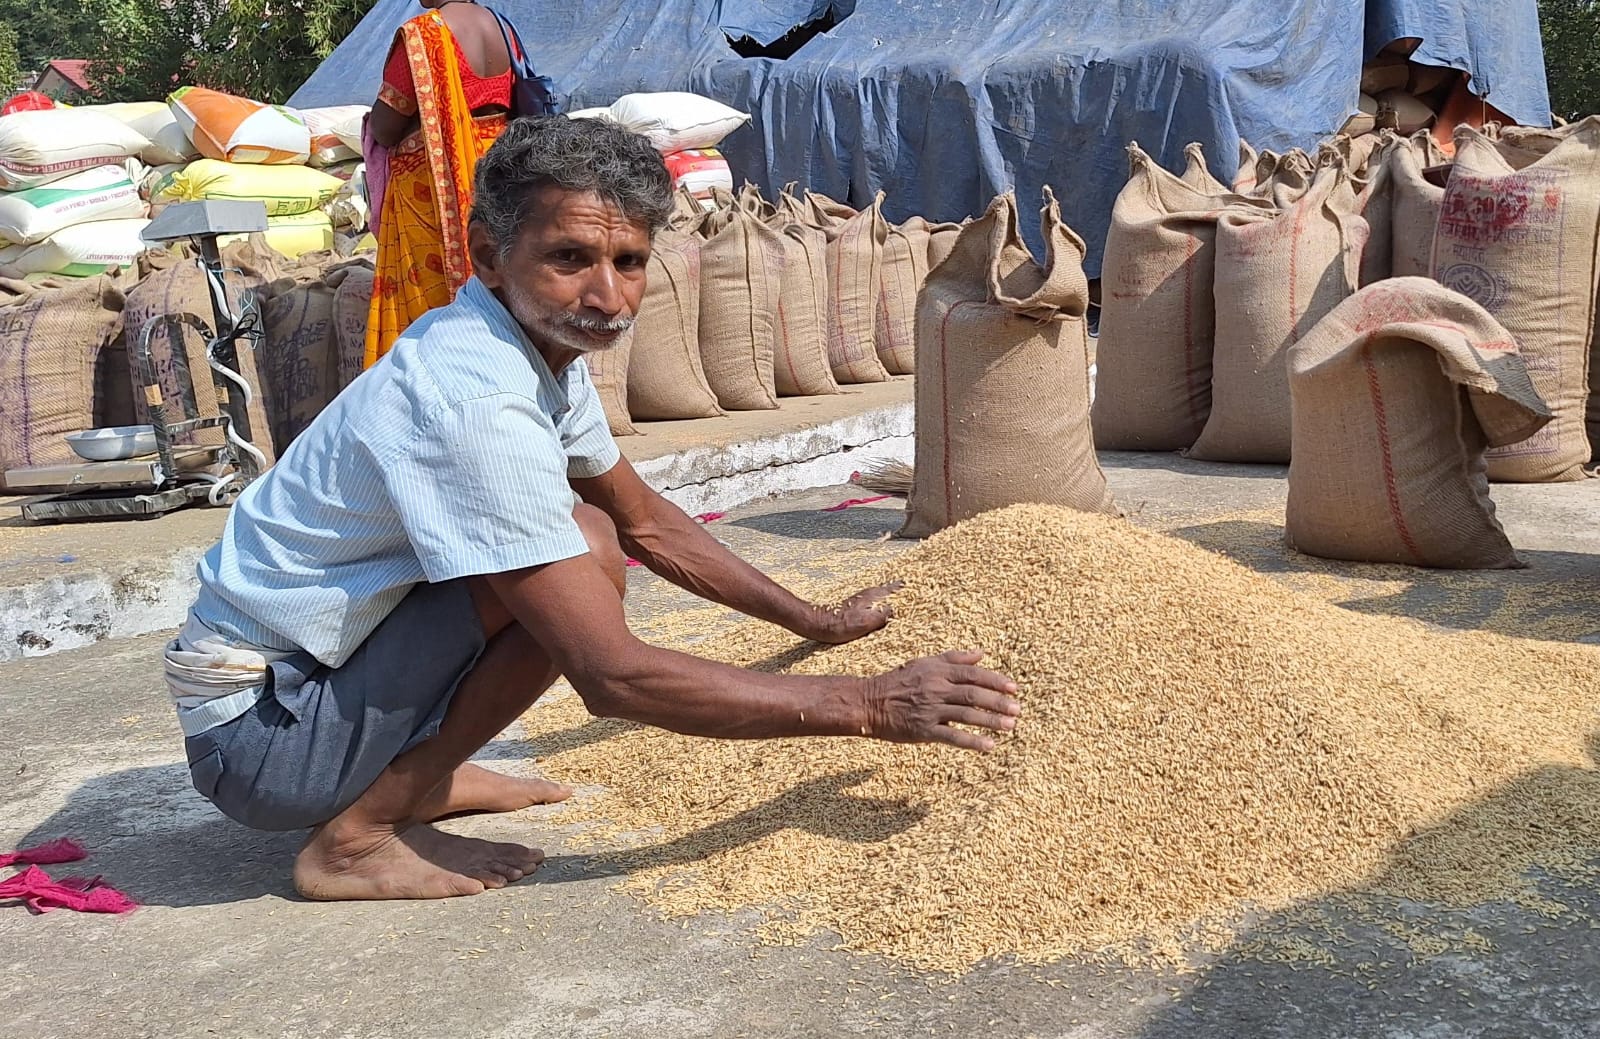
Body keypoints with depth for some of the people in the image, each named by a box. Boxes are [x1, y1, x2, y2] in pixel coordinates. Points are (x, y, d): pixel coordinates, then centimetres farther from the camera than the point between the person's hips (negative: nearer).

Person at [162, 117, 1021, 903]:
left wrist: (818, 624, 13)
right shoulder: (476, 403, -29)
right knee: (585, 554, -23)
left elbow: (646, 521, 16)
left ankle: (415, 778, 10)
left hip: (320, 665, 9)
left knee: (586, 539, 11)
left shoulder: (540, 349, 1)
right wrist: (869, 707, -25)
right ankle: (356, 838, -11)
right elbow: (615, 677, -30)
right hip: (257, 732, -9)